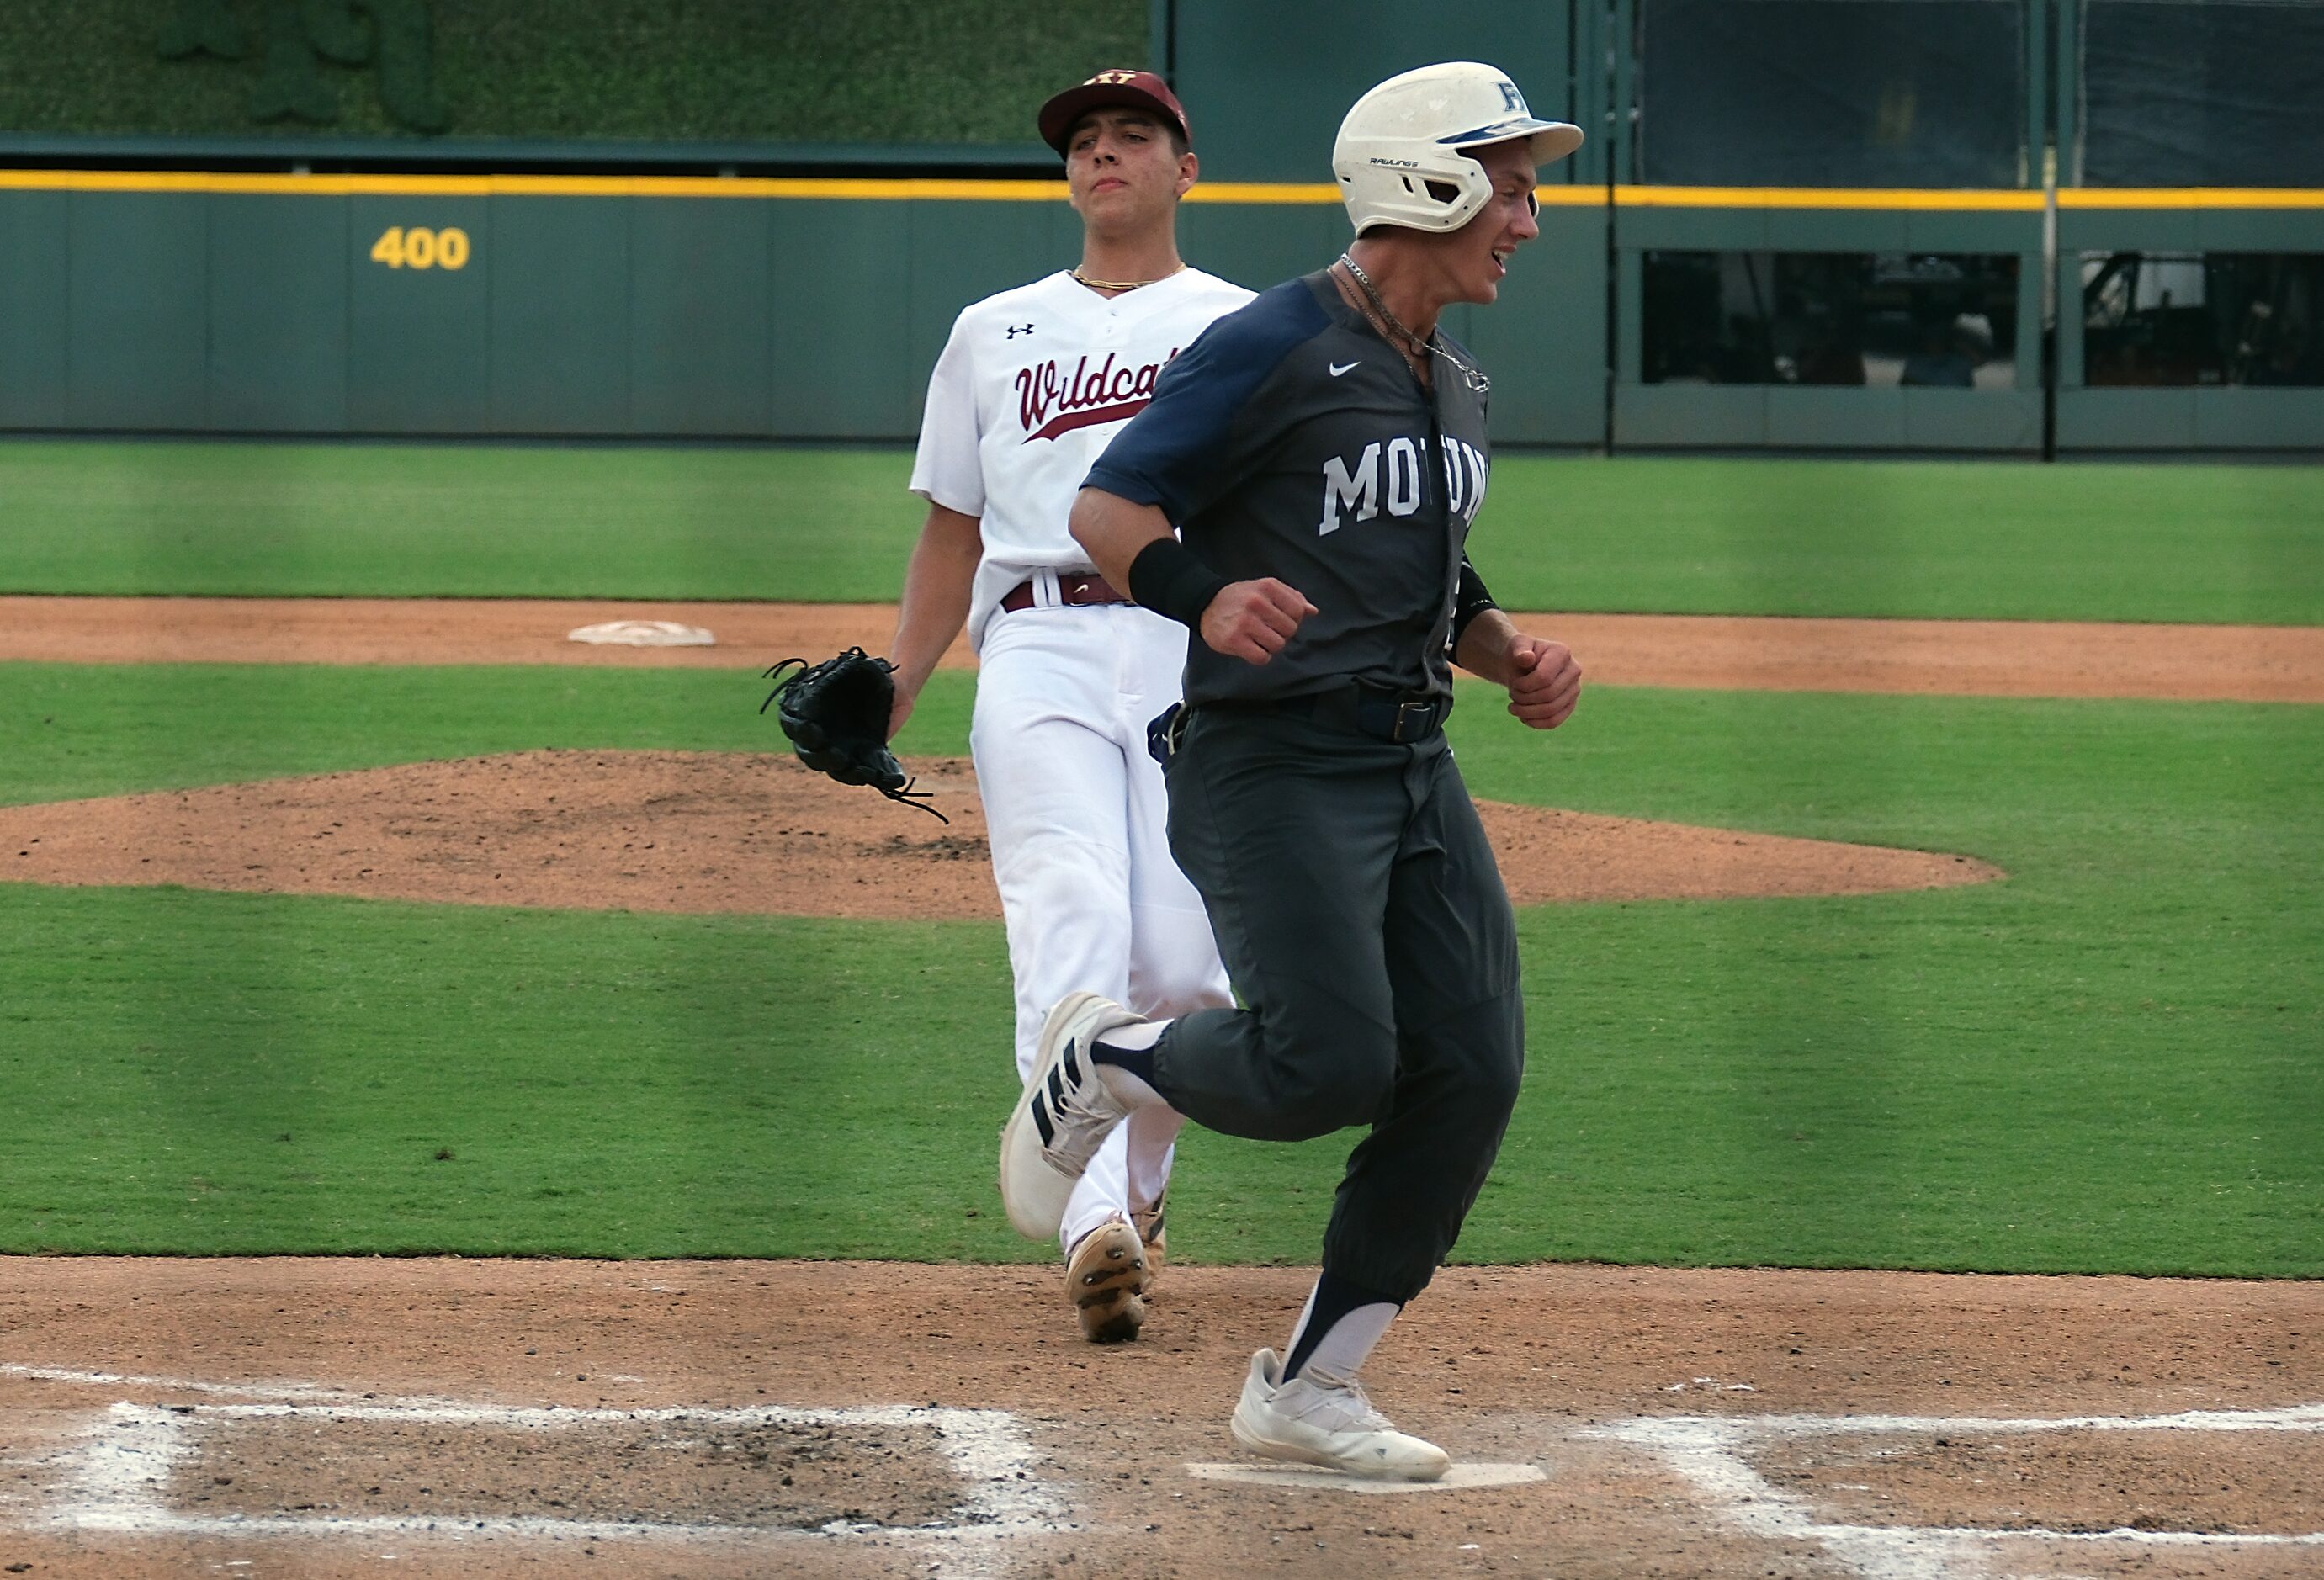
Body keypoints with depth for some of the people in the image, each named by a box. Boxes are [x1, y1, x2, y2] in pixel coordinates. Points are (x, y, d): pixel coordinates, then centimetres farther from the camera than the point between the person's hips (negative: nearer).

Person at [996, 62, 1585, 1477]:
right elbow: (1106, 510, -12)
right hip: (1272, 762, -8)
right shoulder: (1274, 349, -10)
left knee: (1472, 1068, -2)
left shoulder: (1454, 387, 16)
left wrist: (1511, 655, 8)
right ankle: (1102, 1060, 12)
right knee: (1331, 1064, -20)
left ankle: (1310, 1389, 8)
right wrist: (1205, 602, -32)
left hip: (1414, 762, 8)